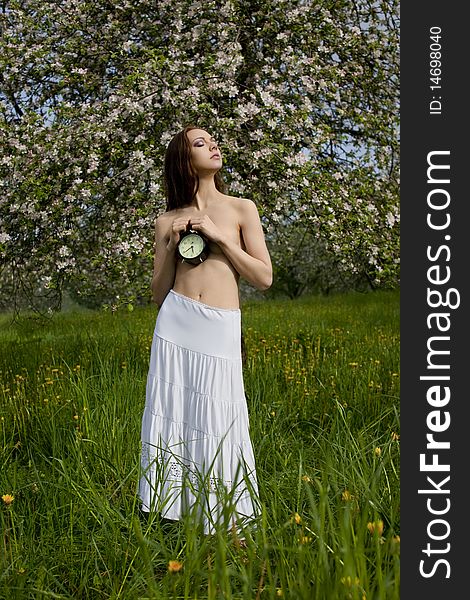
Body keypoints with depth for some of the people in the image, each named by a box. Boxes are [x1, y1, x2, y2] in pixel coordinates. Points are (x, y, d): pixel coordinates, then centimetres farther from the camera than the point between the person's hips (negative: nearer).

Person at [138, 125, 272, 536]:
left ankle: (225, 518, 13)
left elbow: (264, 277, 1)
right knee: (172, 417, 2)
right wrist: (172, 247, -1)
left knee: (217, 425, -3)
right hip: (175, 324, 2)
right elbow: (159, 293, 13)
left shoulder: (241, 208, 9)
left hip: (220, 330, -2)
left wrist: (218, 237, -5)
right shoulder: (168, 221, 12)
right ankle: (172, 512, 16)